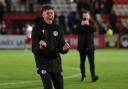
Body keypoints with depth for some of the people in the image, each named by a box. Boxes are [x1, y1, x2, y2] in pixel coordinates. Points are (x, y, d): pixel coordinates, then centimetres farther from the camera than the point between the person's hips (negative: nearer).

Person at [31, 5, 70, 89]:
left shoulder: (57, 28, 5)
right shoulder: (37, 28, -6)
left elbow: (61, 48, 3)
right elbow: (34, 49, -12)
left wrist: (64, 48, -20)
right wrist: (40, 47, -35)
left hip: (56, 63, 5)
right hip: (43, 63, -5)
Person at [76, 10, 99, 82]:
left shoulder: (92, 23, 5)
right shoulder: (80, 23, 5)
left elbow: (94, 29, -14)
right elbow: (77, 31, -10)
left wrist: (88, 24, -30)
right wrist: (81, 25, -25)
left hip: (90, 46, -1)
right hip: (82, 46, 1)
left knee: (92, 61, -11)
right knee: (82, 61, 8)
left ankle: (93, 76, -18)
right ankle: (83, 76, 19)